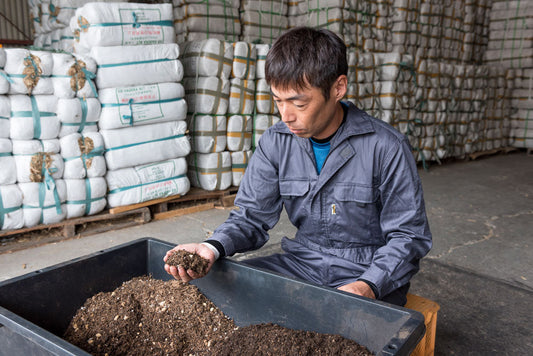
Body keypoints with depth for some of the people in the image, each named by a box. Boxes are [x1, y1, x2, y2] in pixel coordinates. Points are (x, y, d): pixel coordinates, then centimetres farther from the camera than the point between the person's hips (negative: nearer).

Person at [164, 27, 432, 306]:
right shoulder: (275, 143, -3)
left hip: (372, 272, -3)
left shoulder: (386, 147, -15)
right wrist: (213, 247, -23)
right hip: (302, 262, 4)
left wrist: (368, 286, -26)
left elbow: (408, 236, -9)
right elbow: (252, 216, -2)